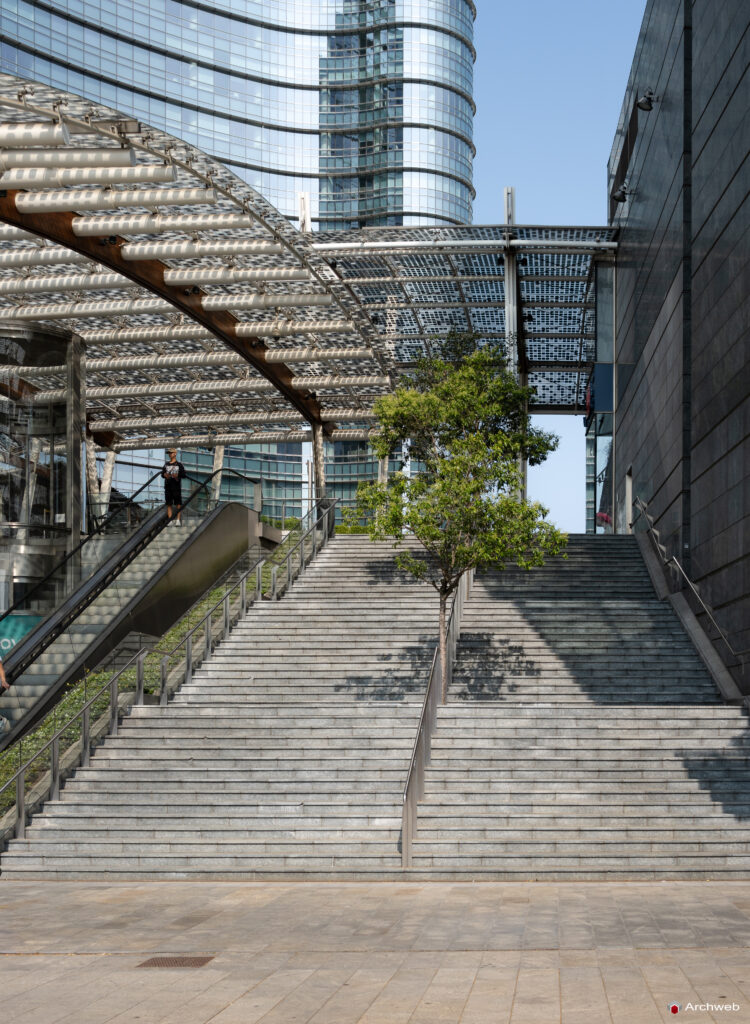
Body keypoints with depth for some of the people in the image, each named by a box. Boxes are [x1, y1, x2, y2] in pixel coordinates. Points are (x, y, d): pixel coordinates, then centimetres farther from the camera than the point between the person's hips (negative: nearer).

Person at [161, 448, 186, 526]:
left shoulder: (179, 465, 5)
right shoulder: (166, 464, 17)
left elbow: (183, 474, -1)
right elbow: (162, 473, 14)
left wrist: (177, 475, -19)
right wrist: (165, 475, -8)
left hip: (176, 486, -4)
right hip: (168, 486, 4)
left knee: (178, 504, -7)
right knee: (169, 504, 1)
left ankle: (178, 520, -8)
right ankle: (170, 521, 2)